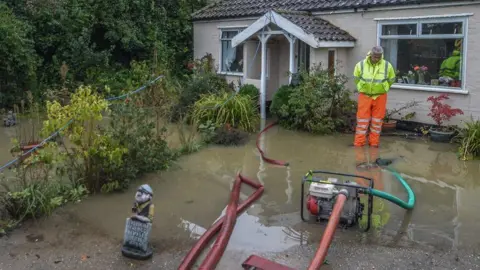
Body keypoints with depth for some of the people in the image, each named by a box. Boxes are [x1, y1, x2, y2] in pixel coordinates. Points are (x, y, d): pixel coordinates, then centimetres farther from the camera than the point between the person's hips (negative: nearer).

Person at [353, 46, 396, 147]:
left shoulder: (387, 66, -6)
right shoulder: (361, 65, -7)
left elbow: (391, 79, 9)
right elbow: (356, 78, 9)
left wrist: (383, 89, 7)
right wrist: (362, 88, 8)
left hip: (380, 97, 1)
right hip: (365, 96, -1)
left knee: (377, 121, 8)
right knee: (362, 119, 1)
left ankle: (374, 143, 18)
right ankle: (359, 143, 7)